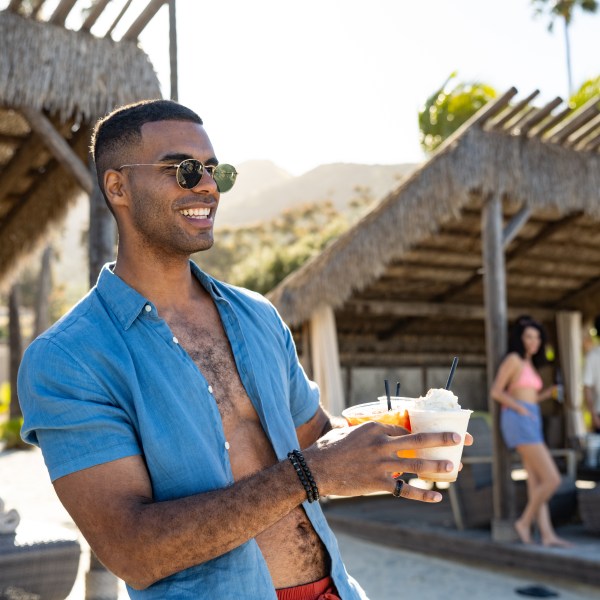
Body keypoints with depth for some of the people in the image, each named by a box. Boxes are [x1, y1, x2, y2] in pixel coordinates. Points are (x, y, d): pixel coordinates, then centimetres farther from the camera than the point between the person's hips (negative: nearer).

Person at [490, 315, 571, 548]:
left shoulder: (529, 364, 22)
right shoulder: (513, 358, -4)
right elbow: (496, 392, -8)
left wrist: (548, 393, 11)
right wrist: (522, 409, -14)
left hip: (531, 424, 9)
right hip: (519, 423, -9)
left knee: (537, 484, 1)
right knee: (552, 479, -12)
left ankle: (547, 534, -2)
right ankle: (525, 522, 0)